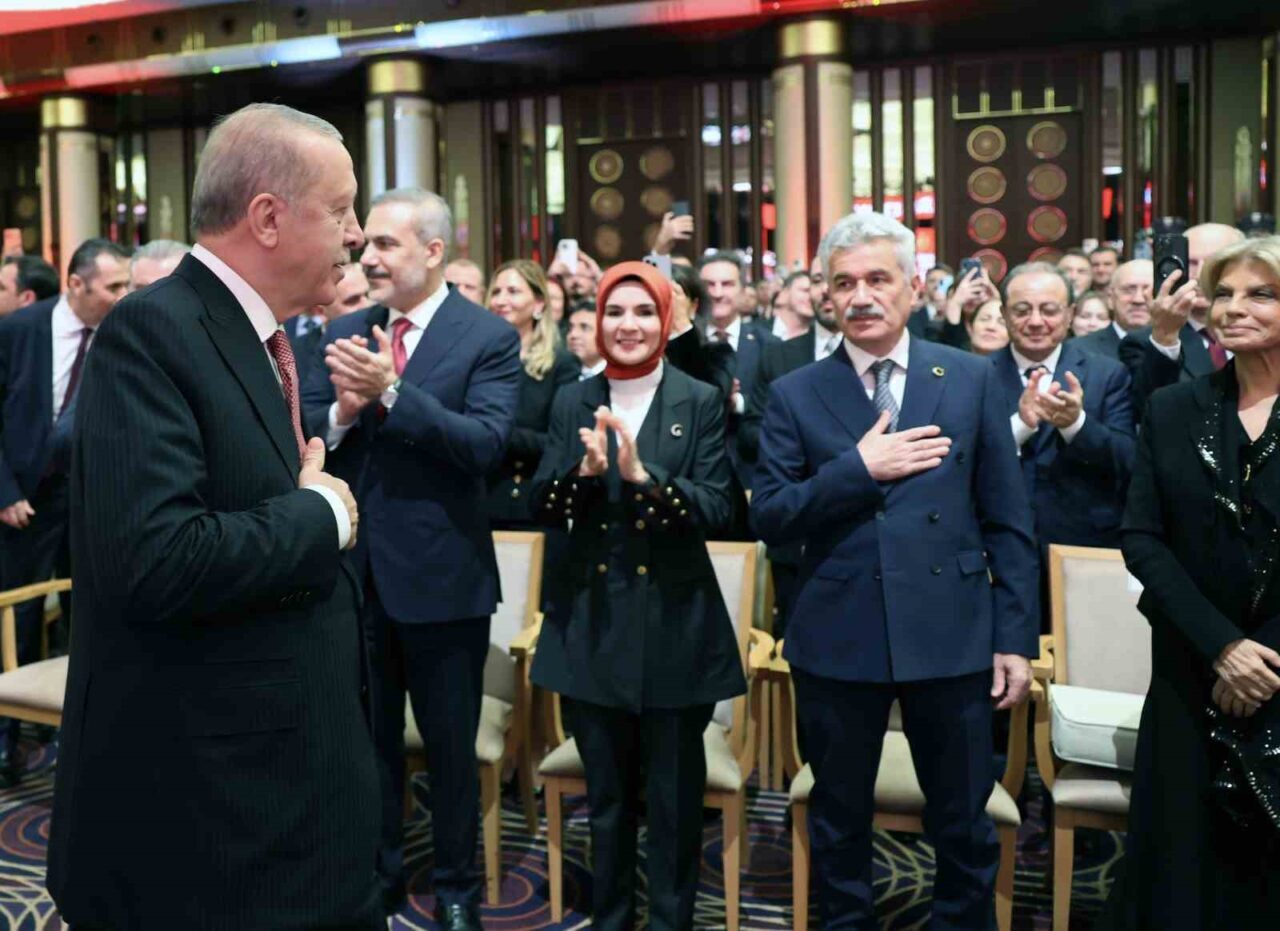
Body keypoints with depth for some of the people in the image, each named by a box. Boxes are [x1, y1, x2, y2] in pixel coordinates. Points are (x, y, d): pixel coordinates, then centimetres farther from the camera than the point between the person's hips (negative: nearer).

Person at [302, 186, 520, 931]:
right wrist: (342, 410, -19)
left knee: (451, 744, 11)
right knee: (368, 739, 19)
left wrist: (391, 390, -27)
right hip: (355, 568, 5)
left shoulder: (489, 337, -9)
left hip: (440, 574, -4)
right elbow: (303, 435, 2)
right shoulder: (345, 332, 5)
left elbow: (486, 445, -21)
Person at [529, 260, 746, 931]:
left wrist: (644, 476, -26)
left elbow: (717, 511, -11)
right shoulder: (573, 403, 6)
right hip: (592, 618, 3)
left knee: (675, 795, 7)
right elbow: (543, 510, -1)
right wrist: (586, 469, -21)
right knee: (605, 793, 15)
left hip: (674, 621, -2)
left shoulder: (700, 403, -2)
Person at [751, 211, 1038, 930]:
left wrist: (1016, 636, 0)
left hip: (951, 634, 0)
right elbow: (769, 519, -4)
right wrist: (858, 467, -16)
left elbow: (1008, 521, 3)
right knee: (839, 823, 16)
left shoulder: (973, 379, 2)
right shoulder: (796, 395, 1)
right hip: (837, 637, 0)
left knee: (965, 825, 13)